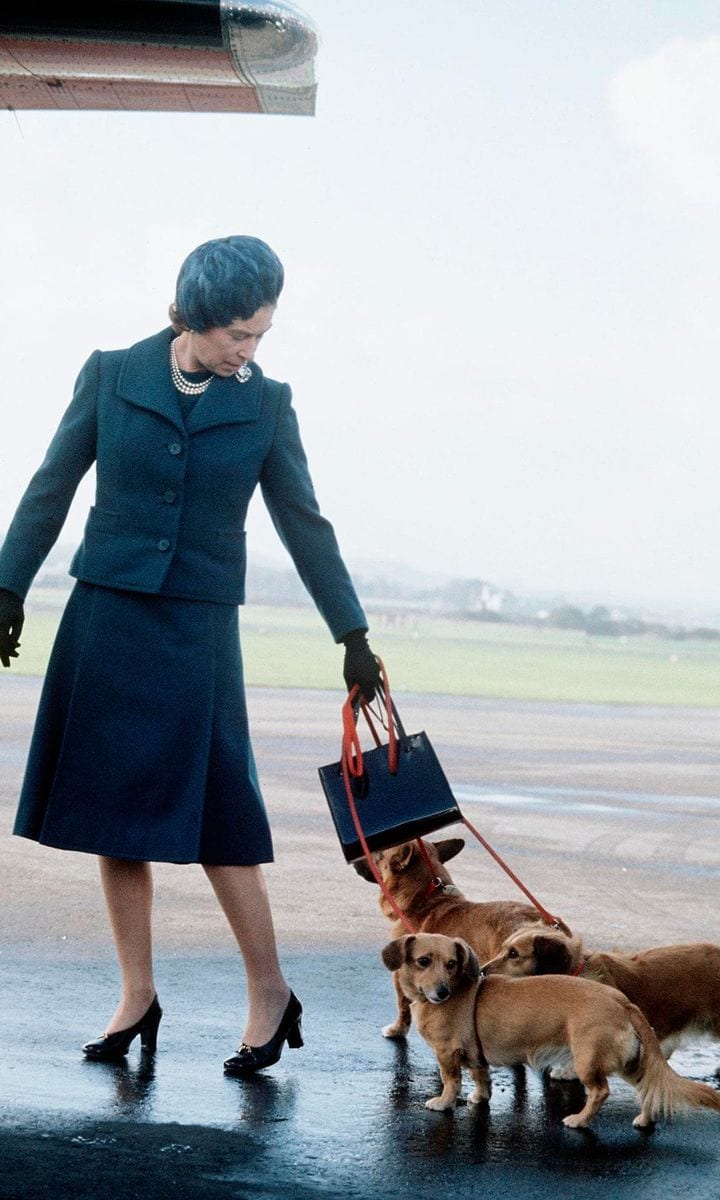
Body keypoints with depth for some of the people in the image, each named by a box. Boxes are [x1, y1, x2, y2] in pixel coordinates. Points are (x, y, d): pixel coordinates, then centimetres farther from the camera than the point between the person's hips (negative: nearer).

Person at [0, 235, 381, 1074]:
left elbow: (304, 524, 7)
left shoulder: (264, 405, 1)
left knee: (215, 815, -4)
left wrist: (352, 636, 8)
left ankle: (270, 993, 8)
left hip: (198, 630, -1)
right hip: (105, 622, 1)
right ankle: (137, 995, 14)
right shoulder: (111, 376, -1)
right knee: (112, 811, 4)